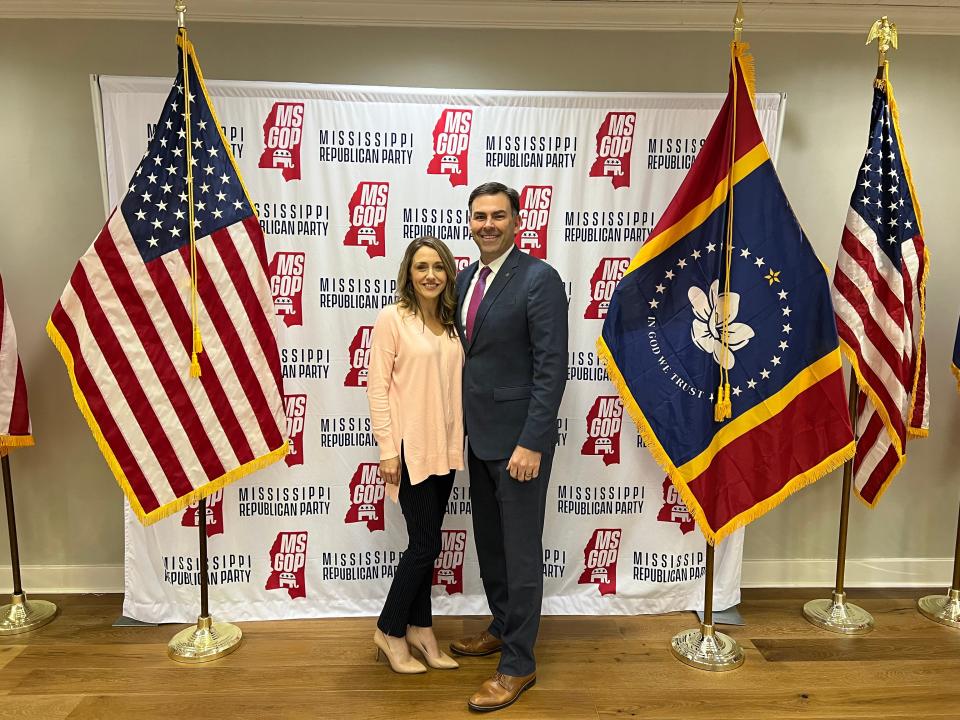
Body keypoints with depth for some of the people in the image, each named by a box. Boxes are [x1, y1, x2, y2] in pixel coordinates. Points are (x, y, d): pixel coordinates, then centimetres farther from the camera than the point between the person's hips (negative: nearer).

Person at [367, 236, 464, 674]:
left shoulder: (450, 323, 8)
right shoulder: (392, 318, -9)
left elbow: (455, 384, 12)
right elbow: (377, 387, -11)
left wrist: (457, 441, 8)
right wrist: (388, 450, -14)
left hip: (444, 448, 6)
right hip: (409, 448, -6)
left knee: (425, 542, 14)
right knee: (426, 544, 0)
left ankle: (420, 628, 30)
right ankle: (389, 630, 21)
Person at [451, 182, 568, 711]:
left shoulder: (539, 279, -14)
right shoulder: (466, 278, 10)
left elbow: (552, 368, -18)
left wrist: (531, 443, -21)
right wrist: (464, 425, 11)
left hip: (518, 439, -8)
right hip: (478, 436, 8)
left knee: (521, 552, 4)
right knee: (489, 544, 21)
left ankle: (518, 664, 21)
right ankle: (502, 627, 42)